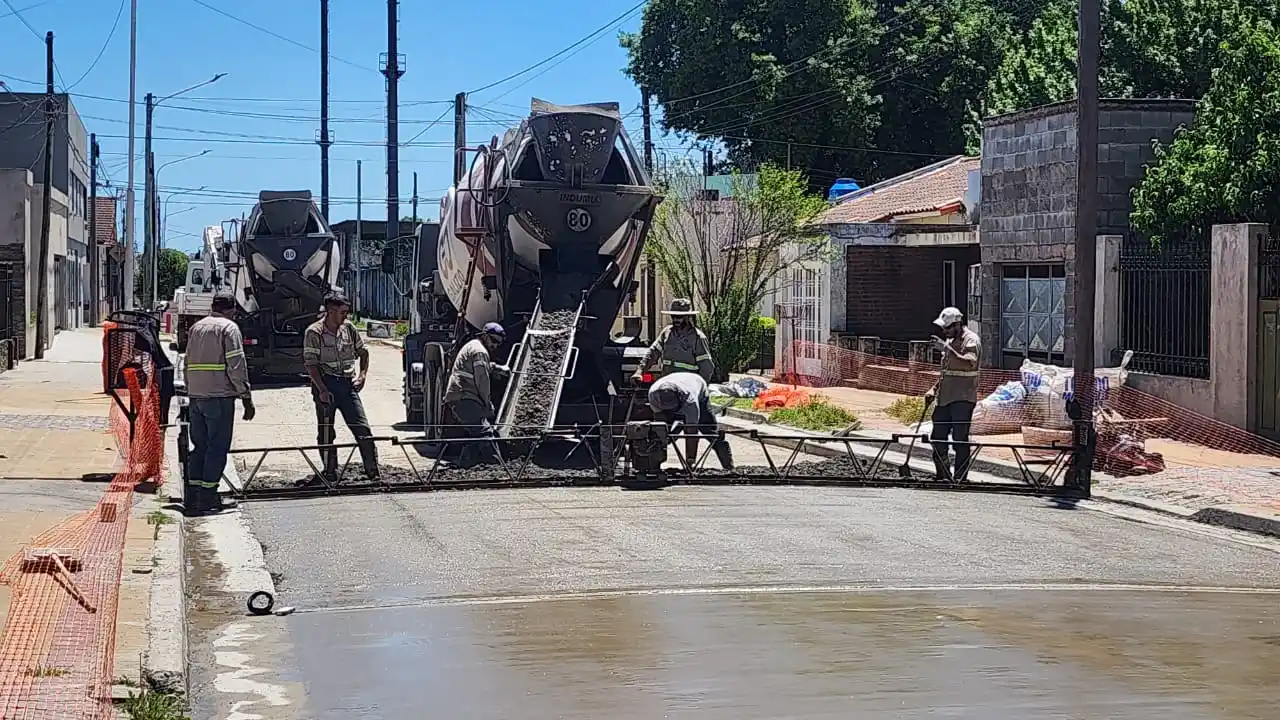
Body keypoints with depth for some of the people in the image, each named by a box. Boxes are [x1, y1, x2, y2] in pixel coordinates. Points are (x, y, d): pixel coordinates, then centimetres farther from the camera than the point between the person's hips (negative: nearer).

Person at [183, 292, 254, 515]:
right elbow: (236, 366, -12)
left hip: (195, 396, 7)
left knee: (200, 445, 13)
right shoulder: (229, 328, -5)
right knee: (218, 447, -3)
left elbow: (186, 364, 20)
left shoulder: (196, 327, 17)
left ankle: (192, 496, 12)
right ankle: (208, 497, -5)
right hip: (219, 396, -7)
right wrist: (246, 398, -9)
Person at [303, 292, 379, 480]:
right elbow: (310, 364, -11)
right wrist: (322, 390, -18)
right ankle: (330, 472, 14)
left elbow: (363, 352, 19)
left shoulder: (349, 328, 7)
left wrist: (362, 375, 5)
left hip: (347, 384, 4)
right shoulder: (314, 332, -8)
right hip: (325, 385, -4)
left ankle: (373, 471, -2)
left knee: (362, 428, -4)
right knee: (325, 433, 5)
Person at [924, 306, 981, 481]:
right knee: (937, 438, 11)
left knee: (960, 440, -4)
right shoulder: (951, 340, 18)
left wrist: (948, 350, -33)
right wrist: (934, 390, 19)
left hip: (963, 399, -9)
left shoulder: (971, 340, -10)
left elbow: (969, 363, -28)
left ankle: (960, 478, 1)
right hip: (944, 398, 9)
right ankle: (942, 476, 22)